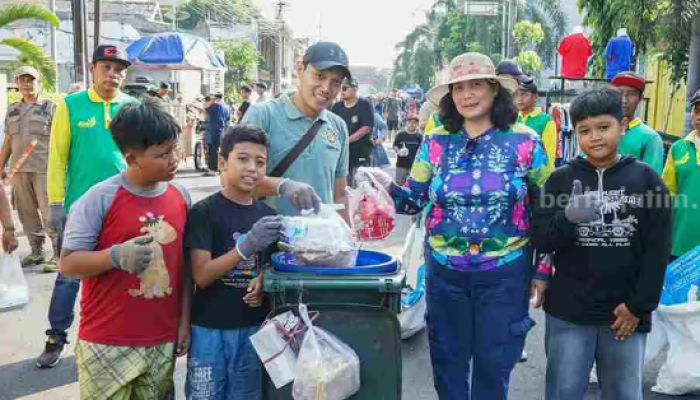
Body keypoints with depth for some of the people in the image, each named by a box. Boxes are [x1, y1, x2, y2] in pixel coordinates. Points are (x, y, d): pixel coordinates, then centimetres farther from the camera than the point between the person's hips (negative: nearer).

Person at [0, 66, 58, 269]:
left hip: (44, 168, -5)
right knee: (26, 212, 8)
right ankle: (36, 251, 17)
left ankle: (58, 254, -5)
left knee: (50, 212, -8)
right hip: (18, 169, 5)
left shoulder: (50, 106, 4)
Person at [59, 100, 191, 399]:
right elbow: (68, 264, -10)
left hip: (162, 341, 4)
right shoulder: (99, 198, -12)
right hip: (107, 345, -4)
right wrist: (116, 256, -27)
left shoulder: (181, 197, 3)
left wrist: (185, 319, 9)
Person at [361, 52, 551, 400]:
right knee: (447, 360, 16)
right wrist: (387, 186, -18)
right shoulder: (436, 142, -1)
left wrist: (543, 269, -1)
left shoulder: (525, 142, -6)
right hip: (445, 270, 2)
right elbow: (415, 201, 2)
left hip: (505, 271, -2)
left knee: (494, 365, 13)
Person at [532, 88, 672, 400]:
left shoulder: (646, 178, 0)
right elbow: (540, 239, -4)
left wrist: (639, 305, -5)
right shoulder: (561, 179, 1)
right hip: (568, 311, 0)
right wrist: (568, 218, -24)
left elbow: (658, 249, -1)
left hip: (625, 313, 0)